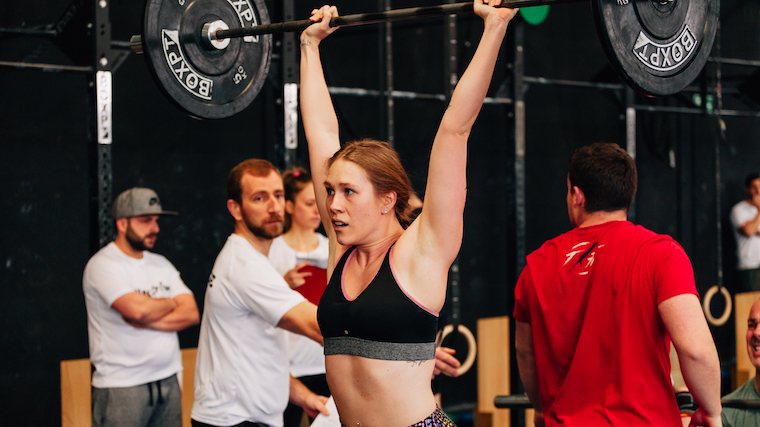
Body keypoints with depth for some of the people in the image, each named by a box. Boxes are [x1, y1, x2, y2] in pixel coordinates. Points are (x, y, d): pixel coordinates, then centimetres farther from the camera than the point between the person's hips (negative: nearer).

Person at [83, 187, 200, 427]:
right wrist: (170, 303, -1)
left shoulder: (161, 264, 14)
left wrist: (144, 321, -12)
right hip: (122, 386, -6)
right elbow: (137, 308, -22)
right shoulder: (103, 265, -7)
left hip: (168, 380, 6)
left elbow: (191, 314, 3)